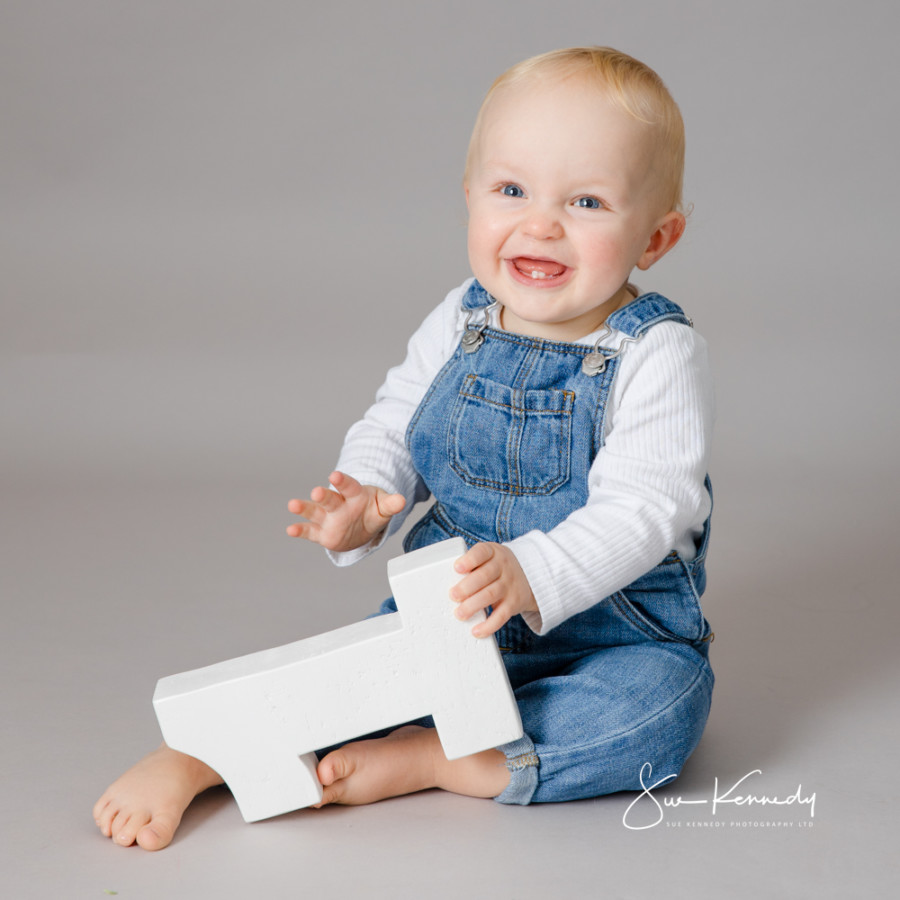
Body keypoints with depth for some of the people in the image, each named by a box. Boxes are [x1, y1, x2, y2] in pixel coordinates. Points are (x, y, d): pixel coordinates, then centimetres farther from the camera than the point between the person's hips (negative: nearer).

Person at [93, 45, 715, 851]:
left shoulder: (657, 355, -16)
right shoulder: (458, 327, -1)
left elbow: (639, 510, -25)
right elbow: (392, 430, 9)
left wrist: (532, 576, -42)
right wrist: (364, 501, -14)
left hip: (611, 623, -3)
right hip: (451, 607, 4)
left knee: (660, 703, -31)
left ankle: (420, 758, -28)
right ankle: (194, 752, -7)